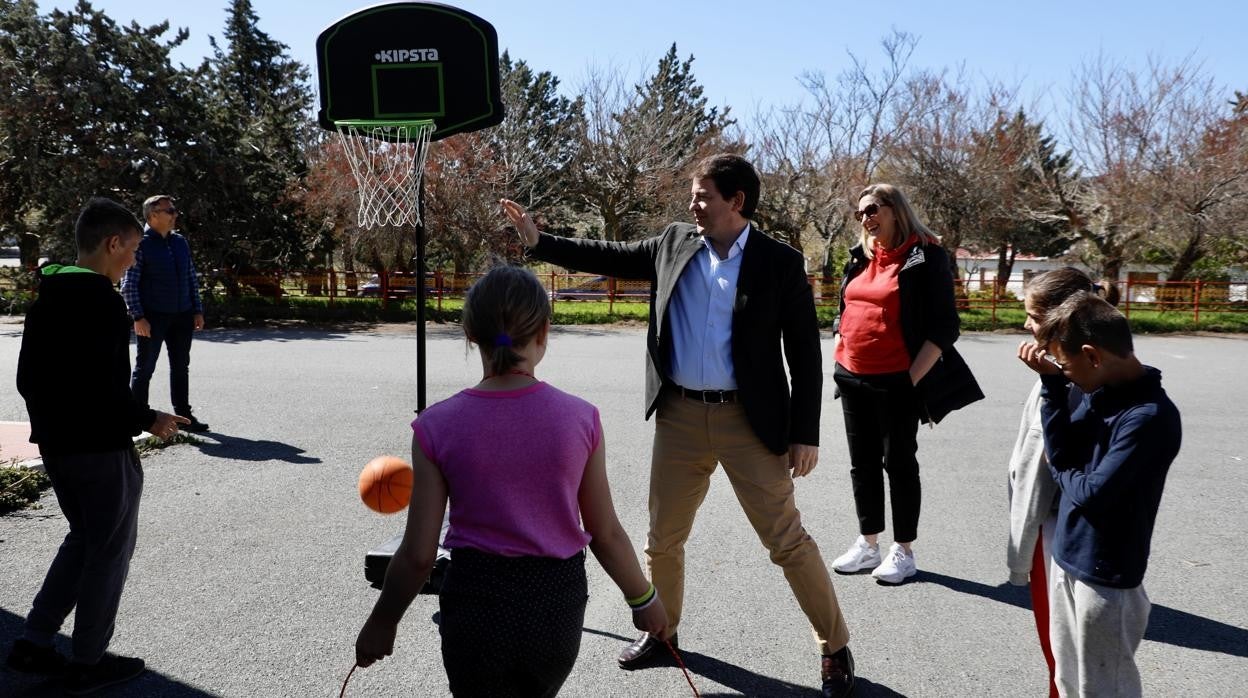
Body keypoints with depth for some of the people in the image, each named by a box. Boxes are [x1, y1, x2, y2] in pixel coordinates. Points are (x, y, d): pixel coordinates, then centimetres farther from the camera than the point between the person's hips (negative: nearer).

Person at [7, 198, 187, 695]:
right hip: (101, 448, -9)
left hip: (54, 445, 9)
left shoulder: (45, 299, 9)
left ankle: (33, 644, 26)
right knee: (109, 551, 6)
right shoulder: (101, 301, -19)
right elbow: (105, 389, -25)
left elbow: (28, 379, 13)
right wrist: (149, 420, -11)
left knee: (84, 539, 23)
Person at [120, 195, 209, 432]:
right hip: (153, 318, -6)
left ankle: (183, 416, 22)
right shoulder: (141, 244, -9)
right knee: (144, 369, 4)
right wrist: (138, 317, -16)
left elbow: (192, 278, 15)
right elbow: (128, 284, -10)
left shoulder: (180, 241, 9)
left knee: (181, 368, 12)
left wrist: (197, 310, 10)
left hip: (182, 316, 6)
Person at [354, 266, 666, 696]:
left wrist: (382, 621, 10)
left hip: (477, 601, -1)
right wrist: (643, 598, 15)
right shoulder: (580, 418, -11)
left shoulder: (439, 426, -13)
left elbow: (418, 554, -8)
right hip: (557, 599, 2)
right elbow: (606, 534, -2)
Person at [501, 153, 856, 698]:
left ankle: (835, 648, 21)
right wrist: (538, 241, 11)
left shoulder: (780, 263, -8)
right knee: (663, 536, 15)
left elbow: (805, 355, -6)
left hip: (749, 420, -4)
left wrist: (805, 434, -9)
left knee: (787, 541, 2)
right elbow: (610, 257, 15)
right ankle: (661, 631, 38)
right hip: (680, 416, 4)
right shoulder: (675, 243, 4)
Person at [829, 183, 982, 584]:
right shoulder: (860, 257, 11)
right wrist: (841, 354, 9)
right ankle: (868, 545, 25)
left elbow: (943, 326, -12)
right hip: (852, 379, 7)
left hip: (896, 382, -6)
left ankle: (904, 551, 17)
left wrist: (913, 378, -16)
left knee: (899, 462, 4)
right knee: (863, 463, 13)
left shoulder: (925, 256, -8)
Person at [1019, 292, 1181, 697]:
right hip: (1067, 558, 8)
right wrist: (1052, 382, -11)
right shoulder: (1100, 391, 1)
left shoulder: (1150, 416, -24)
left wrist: (1060, 472, -5)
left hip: (1105, 576, -8)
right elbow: (1060, 452, -4)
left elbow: (1094, 494, -26)